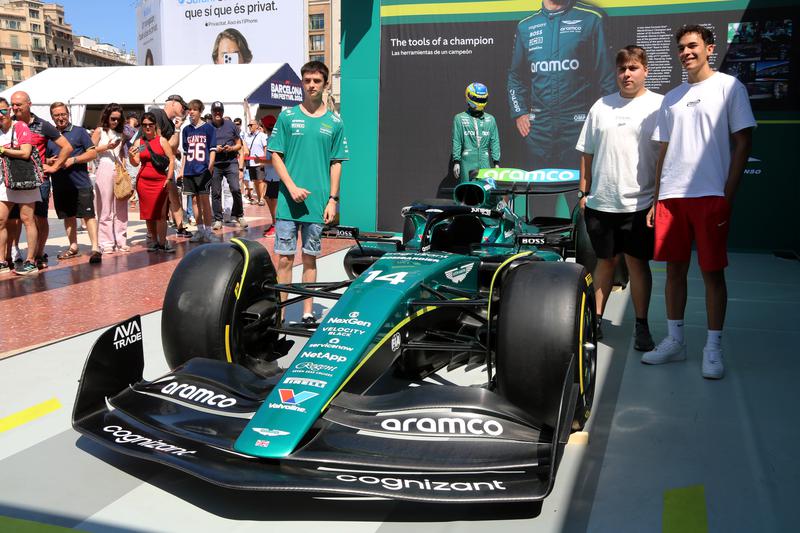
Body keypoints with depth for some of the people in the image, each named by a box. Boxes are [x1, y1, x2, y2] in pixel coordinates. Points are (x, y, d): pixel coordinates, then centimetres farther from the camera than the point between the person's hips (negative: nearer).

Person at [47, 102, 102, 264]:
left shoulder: (79, 132, 2)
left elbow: (93, 153, -3)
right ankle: (73, 247, 24)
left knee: (88, 215, -7)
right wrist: (49, 162, -6)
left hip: (81, 183, -4)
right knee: (68, 216, 13)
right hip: (59, 185, 4)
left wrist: (73, 160, -14)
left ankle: (95, 248, -7)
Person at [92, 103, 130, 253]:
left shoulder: (121, 134, 18)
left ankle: (121, 241, 9)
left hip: (119, 171, 5)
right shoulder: (99, 131, 6)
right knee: (105, 209, -4)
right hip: (104, 169, -5)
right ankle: (106, 243, -1)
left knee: (121, 208, 4)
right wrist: (107, 147, -12)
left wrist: (123, 167, 8)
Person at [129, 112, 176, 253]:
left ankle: (163, 242, -2)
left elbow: (171, 159, 0)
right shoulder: (139, 142, 8)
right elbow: (136, 163, 4)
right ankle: (154, 241, 14)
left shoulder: (162, 140, 3)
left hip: (160, 181, -2)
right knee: (148, 214, 4)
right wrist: (131, 156, -19)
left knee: (161, 214, -7)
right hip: (143, 181, 2)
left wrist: (168, 179, -7)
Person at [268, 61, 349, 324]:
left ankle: (308, 313, 17)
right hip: (288, 201, -1)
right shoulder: (287, 116, 4)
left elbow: (336, 163, 7)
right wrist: (292, 188, -10)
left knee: (310, 259, 9)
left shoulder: (335, 122, 6)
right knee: (285, 258, 0)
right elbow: (276, 156, 2)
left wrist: (332, 199, -1)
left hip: (318, 203, 1)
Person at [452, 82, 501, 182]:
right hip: (467, 162, -2)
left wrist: (496, 162, 6)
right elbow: (456, 141, 3)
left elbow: (495, 142, 12)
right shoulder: (460, 119, 5)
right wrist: (456, 161, -3)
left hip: (485, 162, 2)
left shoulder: (490, 119, 12)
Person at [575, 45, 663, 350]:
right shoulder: (601, 106, 10)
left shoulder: (659, 106, 0)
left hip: (638, 202, -3)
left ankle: (641, 325, 14)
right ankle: (596, 319, 22)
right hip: (600, 202, 3)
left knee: (637, 262, 3)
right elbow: (587, 153, 13)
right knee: (605, 260, 12)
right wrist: (583, 192, 10)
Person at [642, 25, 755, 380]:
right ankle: (674, 341, 17)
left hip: (710, 195, -5)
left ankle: (713, 349, 6)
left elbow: (743, 142, -2)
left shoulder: (728, 87, 2)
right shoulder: (671, 98, 17)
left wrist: (728, 195, -10)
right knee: (675, 268, 7)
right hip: (672, 195, 5)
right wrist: (656, 200, 12)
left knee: (712, 271, -2)